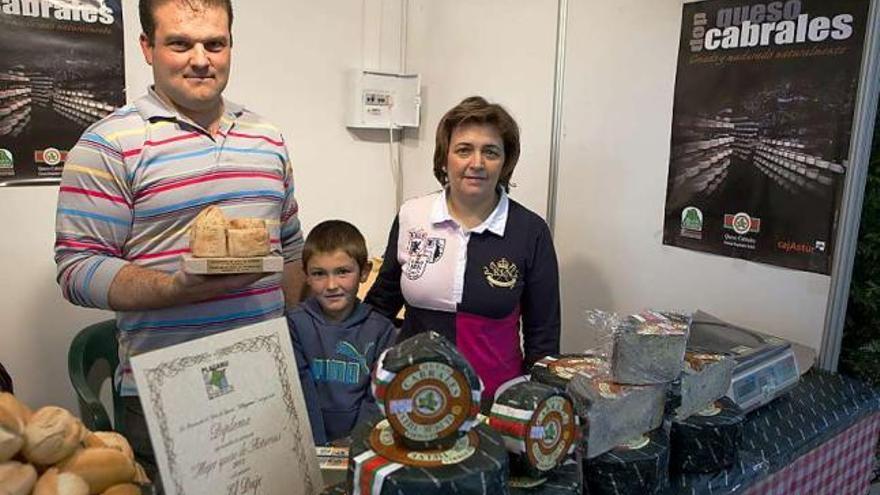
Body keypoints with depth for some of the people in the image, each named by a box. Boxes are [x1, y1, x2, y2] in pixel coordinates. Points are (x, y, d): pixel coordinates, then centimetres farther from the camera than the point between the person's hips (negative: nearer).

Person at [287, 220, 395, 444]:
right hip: (311, 445, 0)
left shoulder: (381, 330, 3)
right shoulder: (296, 324, 2)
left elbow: (378, 400, 1)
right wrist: (316, 447, -13)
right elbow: (301, 394, -2)